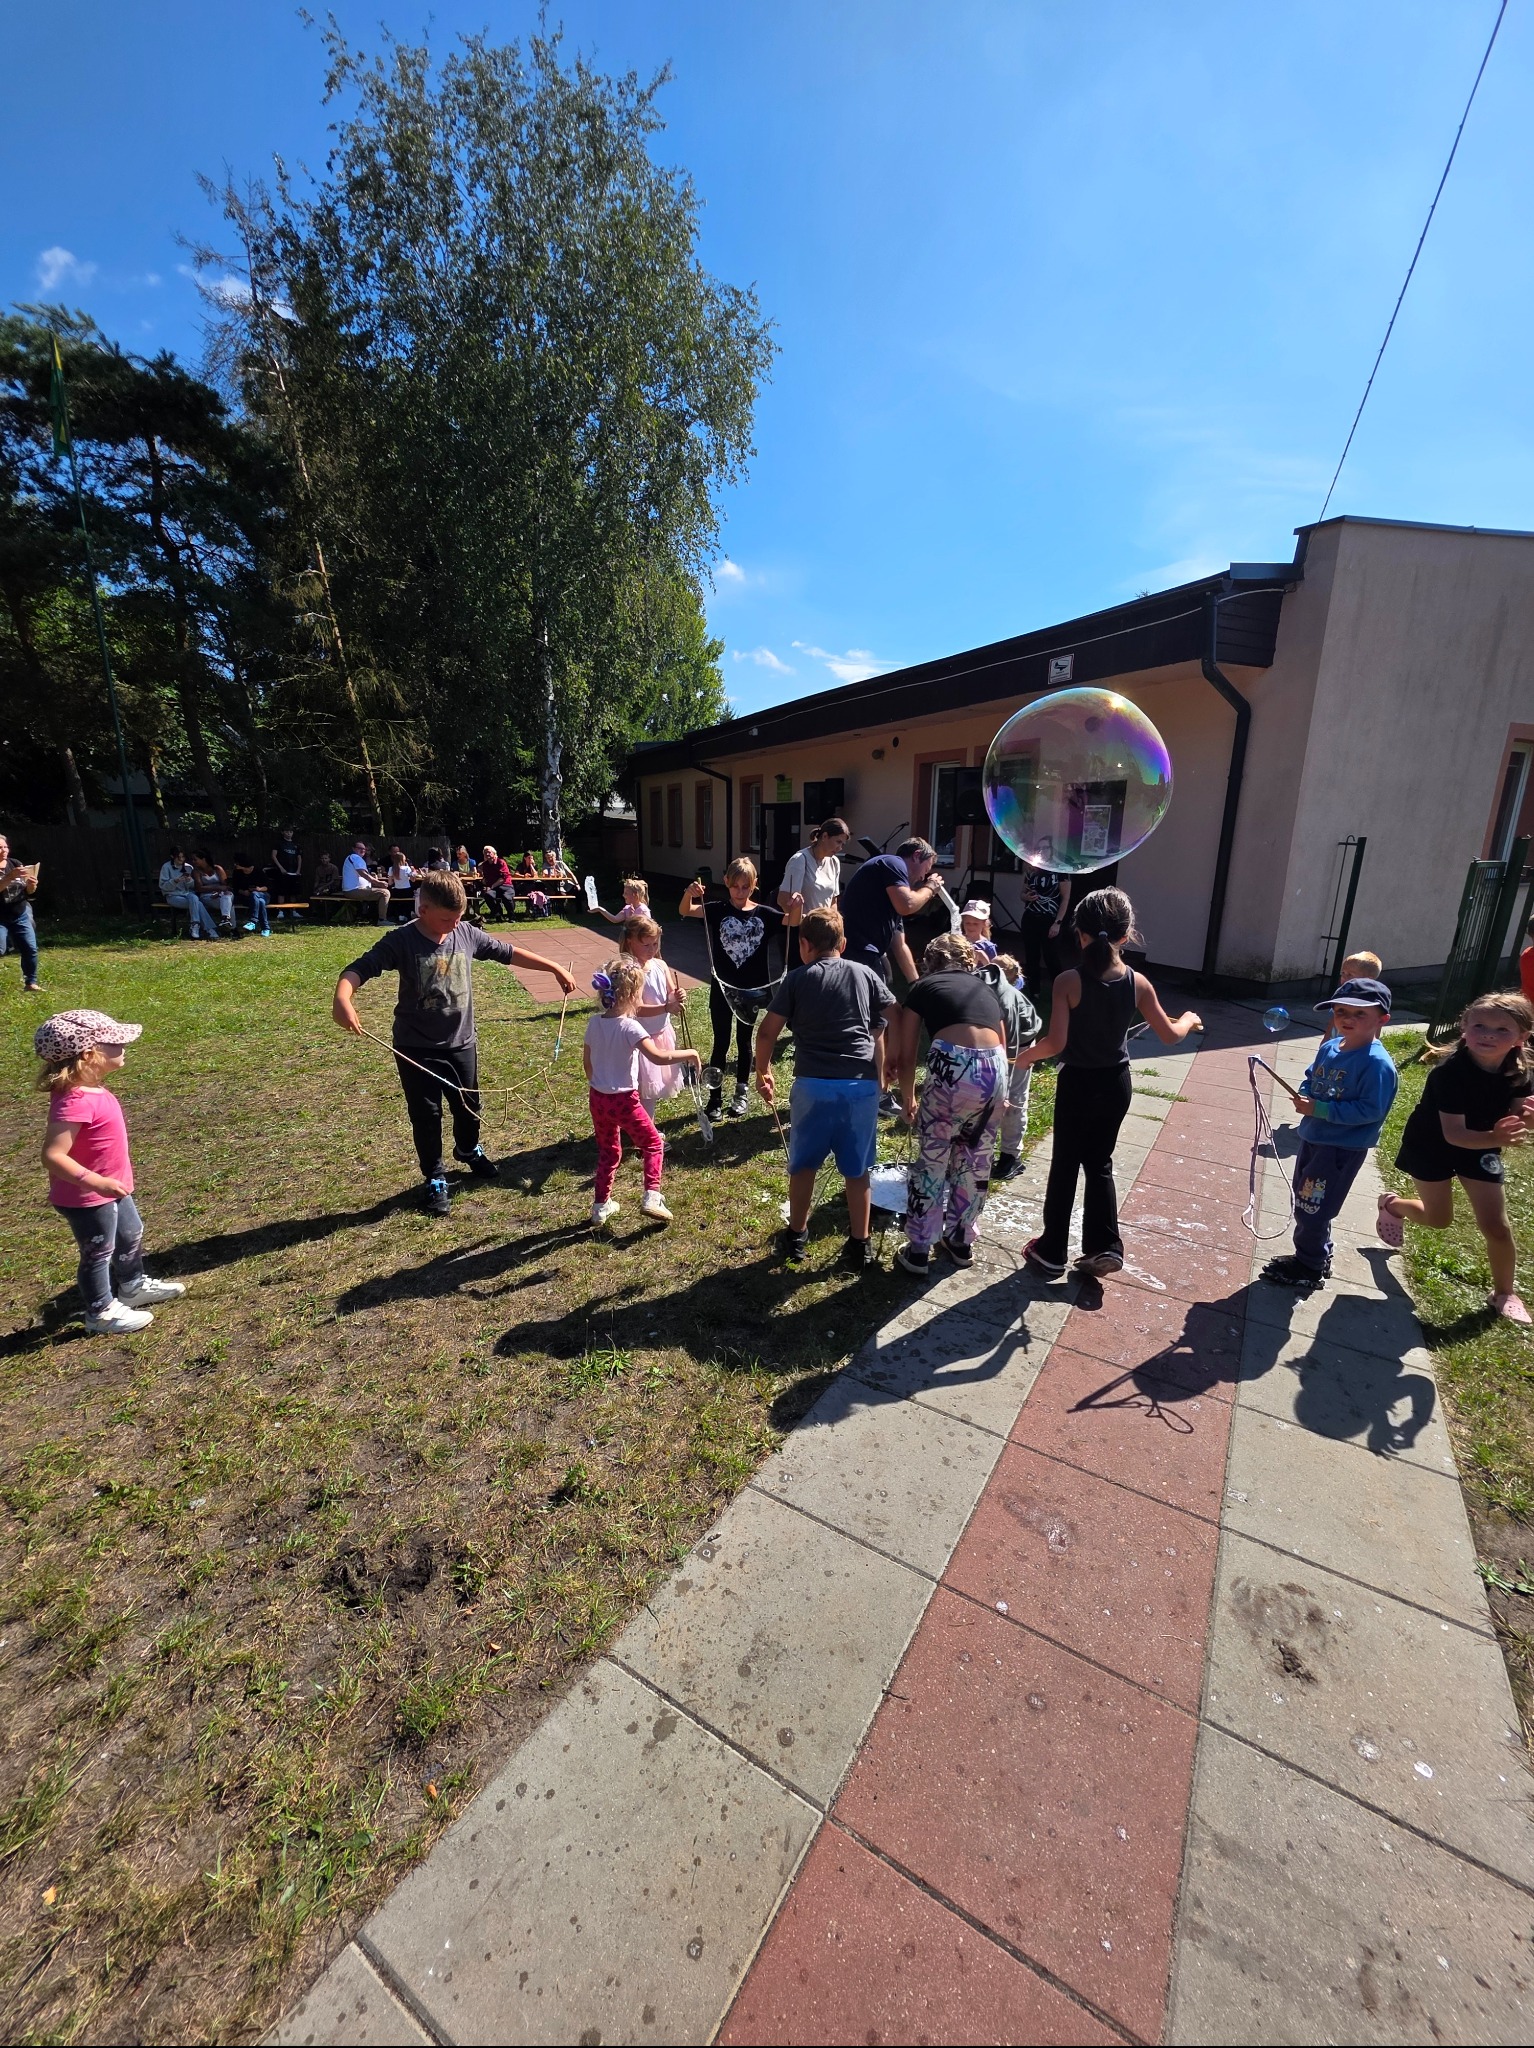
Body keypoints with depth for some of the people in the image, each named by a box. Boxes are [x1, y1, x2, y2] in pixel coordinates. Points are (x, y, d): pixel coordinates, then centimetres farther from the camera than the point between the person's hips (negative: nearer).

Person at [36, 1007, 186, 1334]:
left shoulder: (90, 1089, -2)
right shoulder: (75, 1102, -32)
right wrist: (96, 1182, -39)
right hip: (87, 1198, -9)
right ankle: (101, 1313, 30)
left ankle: (134, 1286, 47)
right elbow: (52, 1155, -34)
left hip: (112, 1188, 10)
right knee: (99, 1253, 10)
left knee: (131, 1235, 26)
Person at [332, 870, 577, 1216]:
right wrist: (343, 999, -46)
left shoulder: (467, 934, -5)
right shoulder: (400, 941, -17)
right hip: (417, 1050, -4)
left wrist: (554, 968, 6)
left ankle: (469, 1151, 51)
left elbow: (508, 953, 5)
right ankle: (434, 1179, 30)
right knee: (426, 1115, 9)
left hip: (461, 1044, 4)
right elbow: (359, 969, -24)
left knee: (469, 1105, 21)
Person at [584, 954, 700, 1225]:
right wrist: (688, 1053, -20)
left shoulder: (595, 1022, 0)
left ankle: (600, 1206, 29)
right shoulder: (630, 1027, -22)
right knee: (653, 1143, 14)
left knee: (608, 1151, 22)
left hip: (598, 1098, 6)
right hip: (624, 1099, -6)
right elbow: (658, 1057, -32)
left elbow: (586, 1060, 10)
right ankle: (651, 1197, 5)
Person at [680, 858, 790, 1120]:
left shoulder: (763, 913, -2)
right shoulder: (718, 911, -5)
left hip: (751, 989, 1)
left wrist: (797, 906, -30)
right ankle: (715, 1097, 18)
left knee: (744, 1041, 14)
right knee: (721, 1043, 7)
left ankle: (742, 1092, 30)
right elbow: (686, 911, -15)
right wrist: (689, 893, -36)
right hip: (721, 988, -1)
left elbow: (793, 921, -9)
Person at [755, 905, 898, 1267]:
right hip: (862, 1084, 2)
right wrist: (886, 1065, 23)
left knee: (803, 1164, 17)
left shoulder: (797, 979, 4)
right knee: (857, 1168, 15)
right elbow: (896, 1019, 10)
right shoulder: (864, 974, 10)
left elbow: (767, 1033, 0)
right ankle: (860, 1244, 25)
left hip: (813, 1084, -1)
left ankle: (797, 1237, 31)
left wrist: (763, 1072, 15)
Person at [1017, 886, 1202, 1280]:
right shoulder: (1137, 982, -8)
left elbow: (1055, 1043, -24)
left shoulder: (1069, 981, -20)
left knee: (1064, 1166, 12)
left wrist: (1027, 1055, -4)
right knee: (1099, 1163, 21)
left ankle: (1052, 1251, 23)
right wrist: (1189, 1020, 24)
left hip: (1078, 1084, -3)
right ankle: (1104, 1246, 20)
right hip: (1116, 1084, 3)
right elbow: (1170, 1035, 2)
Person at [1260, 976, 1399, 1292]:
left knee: (1311, 1209, 2)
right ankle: (1316, 1257, 41)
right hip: (1312, 1136, 9)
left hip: (1343, 1148, -8)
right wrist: (1304, 1096, -6)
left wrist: (1320, 1109, -26)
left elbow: (1370, 1110, -25)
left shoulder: (1377, 1063, -22)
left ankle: (1309, 1268, 22)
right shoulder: (1329, 1047, 2)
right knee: (1303, 1203, 21)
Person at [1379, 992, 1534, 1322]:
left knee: (1496, 1226, 4)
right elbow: (1453, 1134, -32)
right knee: (1438, 1219, 7)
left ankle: (1505, 1293, 26)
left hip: (1480, 1147, 4)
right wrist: (1495, 1138, -50)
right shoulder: (1450, 1073, -32)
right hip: (1431, 1145, -4)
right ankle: (1392, 1205, 39)